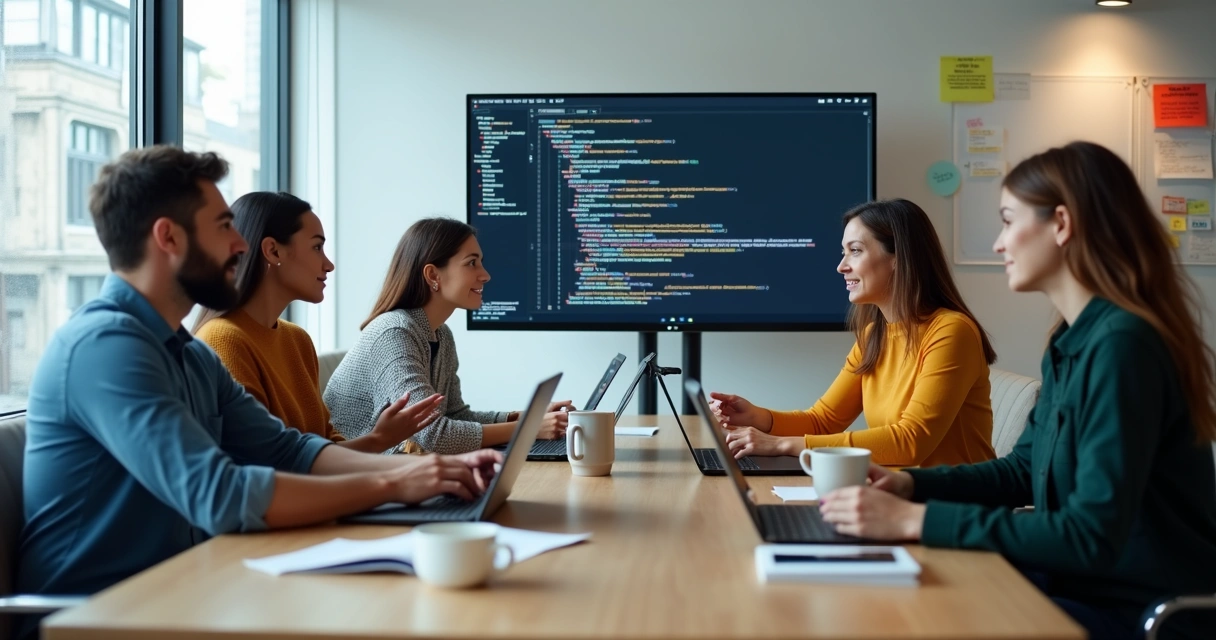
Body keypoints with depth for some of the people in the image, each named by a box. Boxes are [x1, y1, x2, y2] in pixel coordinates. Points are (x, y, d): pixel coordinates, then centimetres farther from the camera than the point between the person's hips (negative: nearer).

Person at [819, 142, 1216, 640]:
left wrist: (917, 520, -27)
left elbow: (1092, 536, -28)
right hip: (1086, 585, 8)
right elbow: (1022, 470, 14)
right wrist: (911, 485, -2)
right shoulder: (1072, 341, 6)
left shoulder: (1122, 344, -23)